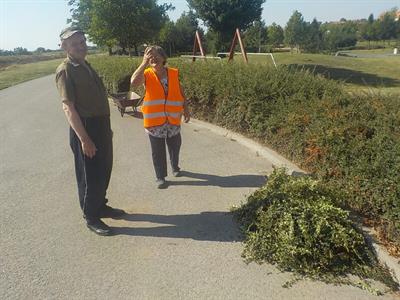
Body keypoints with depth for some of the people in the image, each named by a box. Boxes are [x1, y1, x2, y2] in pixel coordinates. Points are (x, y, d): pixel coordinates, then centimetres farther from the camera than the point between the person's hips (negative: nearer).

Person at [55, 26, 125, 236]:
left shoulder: (86, 66, 15)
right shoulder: (65, 71, -12)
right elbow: (68, 107, -19)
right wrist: (84, 138, -24)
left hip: (101, 126, 9)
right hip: (85, 128, -9)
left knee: (104, 171, 18)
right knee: (90, 175, 2)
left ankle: (101, 206, 35)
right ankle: (91, 217, 18)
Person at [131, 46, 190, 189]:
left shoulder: (174, 73, 2)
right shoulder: (146, 74, -6)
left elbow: (181, 93, 11)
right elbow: (133, 82, -26)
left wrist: (186, 109, 9)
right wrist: (144, 63, -25)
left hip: (173, 118, 2)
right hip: (154, 119, -2)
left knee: (174, 146, 17)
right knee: (158, 150, 5)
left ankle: (175, 167, 43)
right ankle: (160, 177, 19)